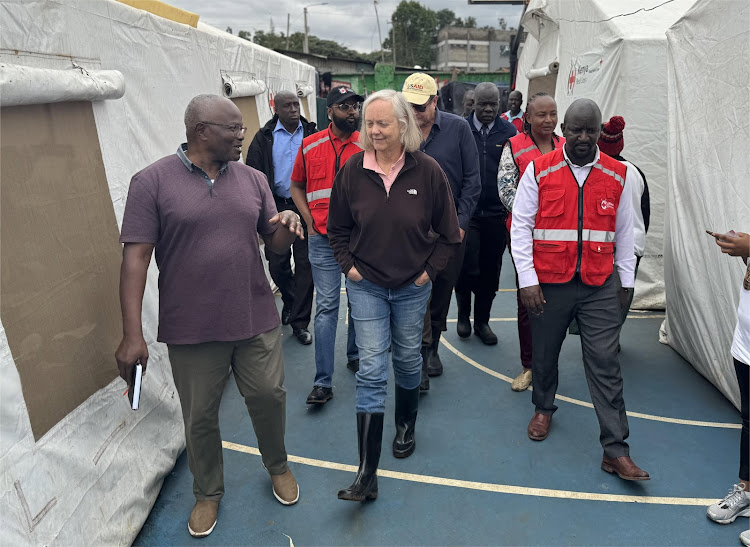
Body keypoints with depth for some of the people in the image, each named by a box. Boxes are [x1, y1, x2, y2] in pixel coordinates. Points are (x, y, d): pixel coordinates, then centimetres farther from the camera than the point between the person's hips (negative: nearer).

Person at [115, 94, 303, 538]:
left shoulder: (253, 179, 5)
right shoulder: (153, 182, -7)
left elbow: (275, 244, 10)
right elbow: (136, 257, -11)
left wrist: (287, 227, -15)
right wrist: (132, 334, -15)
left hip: (257, 320, 3)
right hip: (192, 330, -3)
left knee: (269, 396, 13)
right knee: (200, 417, 12)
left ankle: (278, 466, 43)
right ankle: (208, 493, 38)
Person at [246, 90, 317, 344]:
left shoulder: (311, 133, 4)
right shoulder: (264, 137, 4)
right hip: (276, 207, 1)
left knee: (305, 264, 0)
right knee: (277, 265, 8)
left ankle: (299, 321, 10)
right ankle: (290, 301, 37)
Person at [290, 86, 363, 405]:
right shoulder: (310, 146, 3)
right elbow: (296, 185, 13)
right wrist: (309, 219, 1)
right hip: (323, 238, 0)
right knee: (326, 307, -1)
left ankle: (354, 355, 37)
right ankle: (323, 382, 3)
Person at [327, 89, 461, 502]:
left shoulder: (427, 171, -9)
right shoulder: (353, 170, -6)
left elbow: (448, 232, 1)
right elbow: (337, 228, 7)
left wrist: (430, 269, -4)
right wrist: (348, 265, -2)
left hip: (412, 286, 1)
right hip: (366, 286, 0)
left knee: (408, 360, 17)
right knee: (371, 371, -4)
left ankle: (406, 427, 46)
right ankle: (367, 474, 0)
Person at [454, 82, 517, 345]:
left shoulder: (509, 132, 4)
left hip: (496, 214, 2)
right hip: (465, 212, -2)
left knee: (490, 271, 10)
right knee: (467, 268, -6)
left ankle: (482, 321, 27)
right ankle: (463, 313, 22)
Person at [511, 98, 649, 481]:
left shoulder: (617, 175, 5)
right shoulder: (539, 170, -2)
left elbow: (624, 232, 12)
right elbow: (521, 225, -3)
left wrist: (626, 279, 12)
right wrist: (527, 279, -8)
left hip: (599, 286, 1)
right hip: (549, 284, 0)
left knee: (605, 362, 0)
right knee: (544, 352, 14)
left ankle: (615, 451, 7)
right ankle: (543, 408, 42)